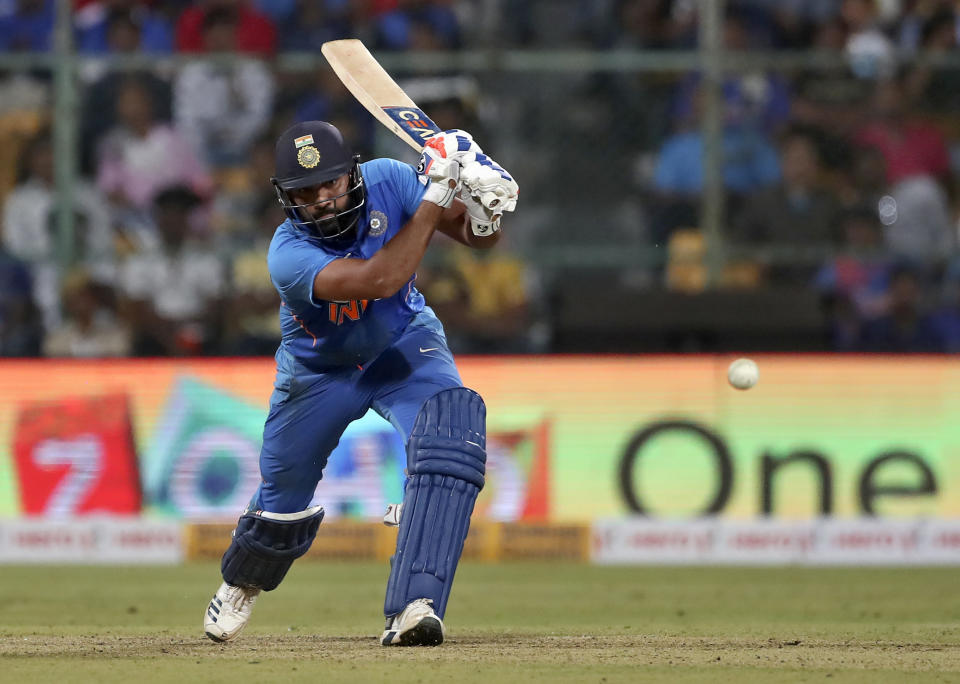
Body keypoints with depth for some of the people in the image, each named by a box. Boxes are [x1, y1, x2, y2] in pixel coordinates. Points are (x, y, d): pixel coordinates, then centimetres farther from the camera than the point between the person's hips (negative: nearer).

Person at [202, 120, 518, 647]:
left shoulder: (387, 182, -23)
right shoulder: (289, 254, -33)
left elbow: (480, 238, -17)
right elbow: (382, 278, -46)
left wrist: (480, 205, -41)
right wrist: (433, 199, -45)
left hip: (403, 346, 1)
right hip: (320, 371, -1)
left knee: (451, 432, -29)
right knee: (284, 496, 11)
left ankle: (413, 608, -36)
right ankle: (240, 584, 48)